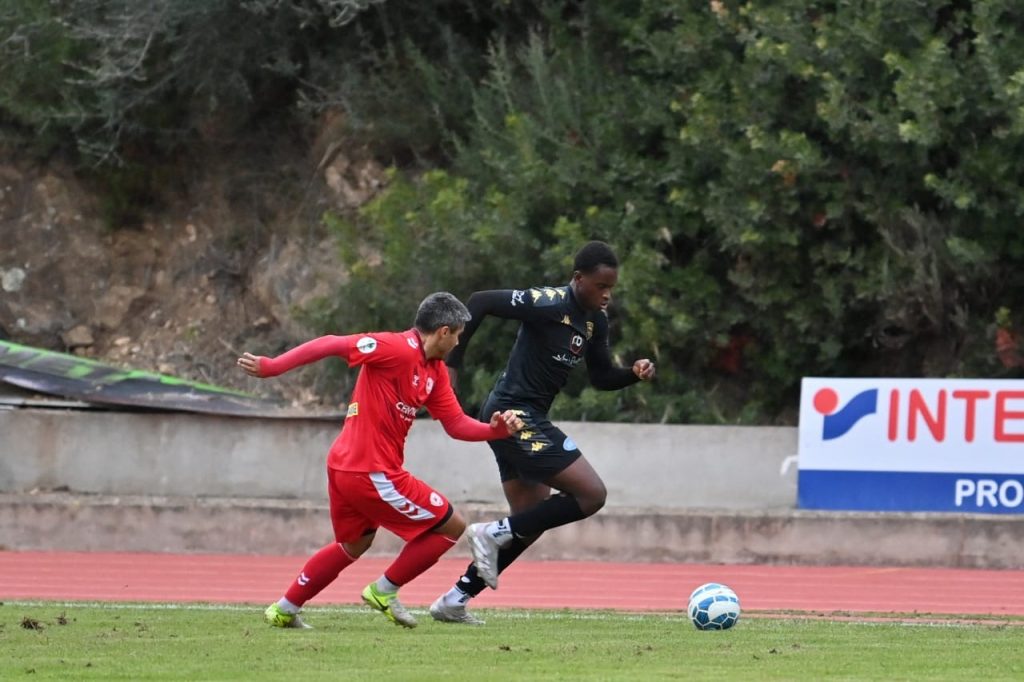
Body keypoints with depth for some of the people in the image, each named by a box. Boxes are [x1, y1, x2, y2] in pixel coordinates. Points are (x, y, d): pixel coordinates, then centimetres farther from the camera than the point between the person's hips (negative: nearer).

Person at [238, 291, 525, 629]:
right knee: (452, 526, 2)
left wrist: (495, 429, -3)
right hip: (371, 472, -10)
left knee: (353, 545, 29)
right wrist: (270, 366, -24)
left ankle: (284, 610, 31)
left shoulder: (435, 371, 11)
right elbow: (330, 345, -20)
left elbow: (456, 424, 14)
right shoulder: (396, 348, -17)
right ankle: (384, 591, 8)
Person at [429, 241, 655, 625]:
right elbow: (479, 303, -18)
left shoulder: (596, 320, 9)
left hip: (527, 419, 10)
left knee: (530, 524, 14)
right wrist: (452, 363, -18)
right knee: (592, 494, -13)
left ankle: (454, 600, 18)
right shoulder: (549, 304, -18)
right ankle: (494, 534, -8)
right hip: (515, 416, -10)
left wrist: (634, 374, -3)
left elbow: (601, 378, 18)